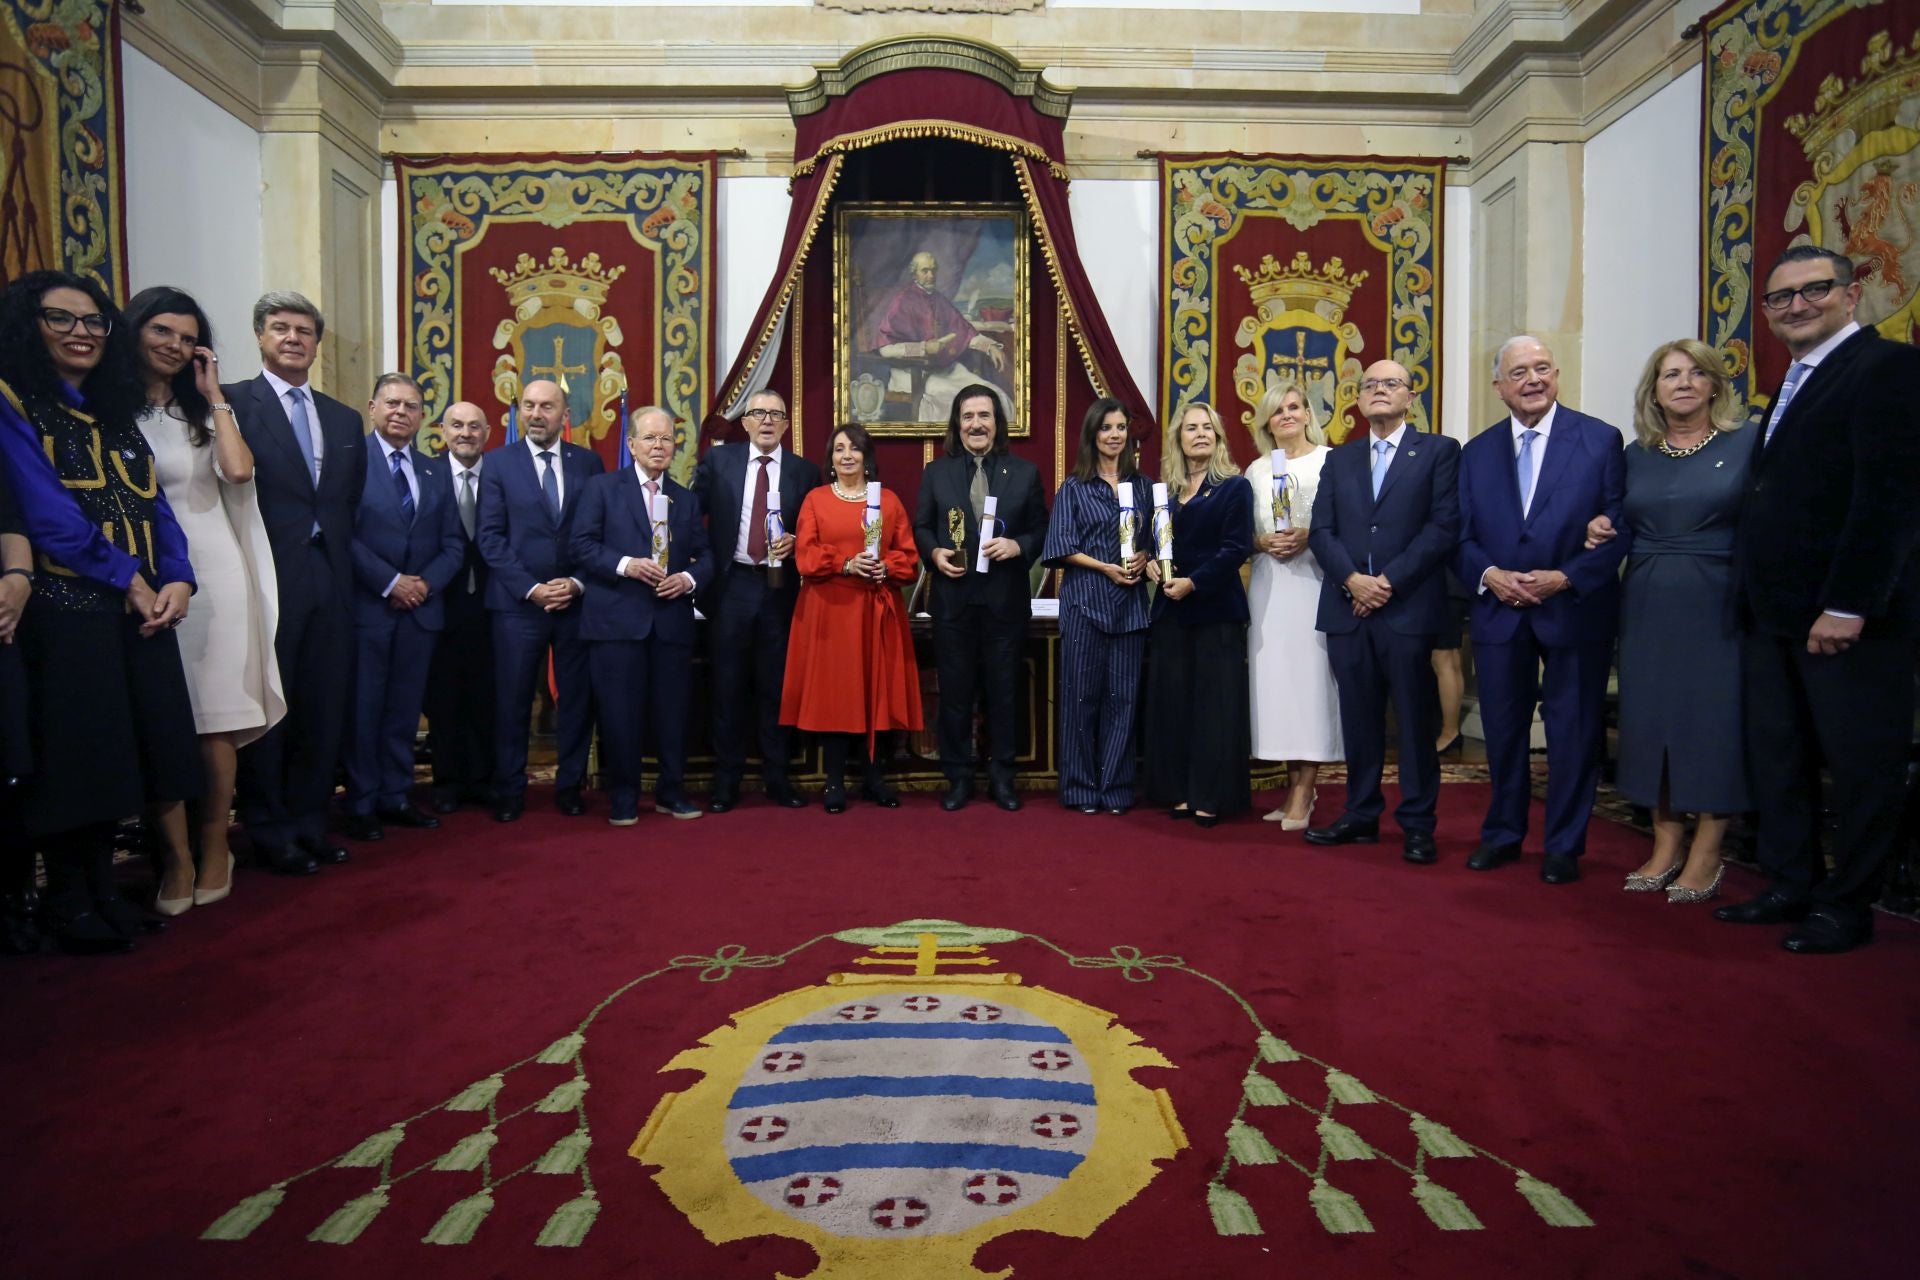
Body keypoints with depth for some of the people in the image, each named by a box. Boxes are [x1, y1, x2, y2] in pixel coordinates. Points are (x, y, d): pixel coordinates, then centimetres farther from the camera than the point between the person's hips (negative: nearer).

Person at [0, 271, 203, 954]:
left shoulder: (115, 415, 17)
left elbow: (155, 507, 10)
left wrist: (176, 580, -7)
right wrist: (128, 579, -14)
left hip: (139, 608, 6)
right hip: (64, 609, -6)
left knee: (118, 751, 9)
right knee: (70, 755, 0)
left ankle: (101, 888, 21)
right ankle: (66, 899, 15)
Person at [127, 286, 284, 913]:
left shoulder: (204, 410, 12)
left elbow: (238, 470, -9)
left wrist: (213, 394, -2)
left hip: (213, 573, 1)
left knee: (215, 721, 1)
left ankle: (214, 846, 16)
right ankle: (178, 856, 10)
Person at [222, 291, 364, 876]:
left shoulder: (344, 419, 16)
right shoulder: (233, 402, -2)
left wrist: (340, 555, 9)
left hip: (329, 577, 5)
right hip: (269, 578, -5)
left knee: (324, 707, 9)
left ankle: (309, 822, 22)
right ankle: (269, 831, 14)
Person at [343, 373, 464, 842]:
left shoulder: (435, 471, 14)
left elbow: (452, 544, 11)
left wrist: (427, 583, -5)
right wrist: (390, 583, -15)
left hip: (421, 608, 5)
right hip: (366, 606, -5)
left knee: (405, 709, 10)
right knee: (363, 709, 2)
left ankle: (395, 798, 19)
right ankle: (361, 806, 11)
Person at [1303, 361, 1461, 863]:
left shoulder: (1439, 451, 5)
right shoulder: (1339, 460, 16)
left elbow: (1443, 526, -6)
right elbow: (1321, 529, 6)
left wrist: (1390, 581, -13)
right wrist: (1352, 579, -10)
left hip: (1408, 608, -3)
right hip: (1347, 608, 4)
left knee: (1414, 720, 2)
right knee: (1359, 719, 9)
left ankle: (1418, 824, 11)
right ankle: (1361, 816, 19)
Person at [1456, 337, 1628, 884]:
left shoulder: (1601, 440, -1)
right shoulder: (1476, 452, 8)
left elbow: (1620, 527, -5)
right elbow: (1461, 536, 7)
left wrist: (1566, 578, -16)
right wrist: (1489, 574, -12)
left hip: (1575, 609, -2)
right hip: (1498, 612, 3)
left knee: (1573, 732, 5)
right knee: (1503, 731, 11)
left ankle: (1564, 846, 19)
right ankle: (1502, 834, 27)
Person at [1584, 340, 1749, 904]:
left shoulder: (1745, 449, 0)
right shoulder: (1635, 456, 10)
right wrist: (1600, 530, -4)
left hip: (1718, 606, -3)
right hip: (1648, 608, 4)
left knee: (1713, 719, 0)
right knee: (1652, 717, 5)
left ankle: (1706, 854, 10)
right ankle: (1666, 844, 17)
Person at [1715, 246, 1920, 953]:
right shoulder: (1794, 383, 18)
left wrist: (1848, 604, -22)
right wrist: (1752, 597, 9)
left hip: (1848, 613, -8)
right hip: (1774, 613, 8)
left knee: (1861, 763, 4)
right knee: (1777, 758, 13)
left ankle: (1847, 905, 15)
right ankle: (1790, 886, 24)